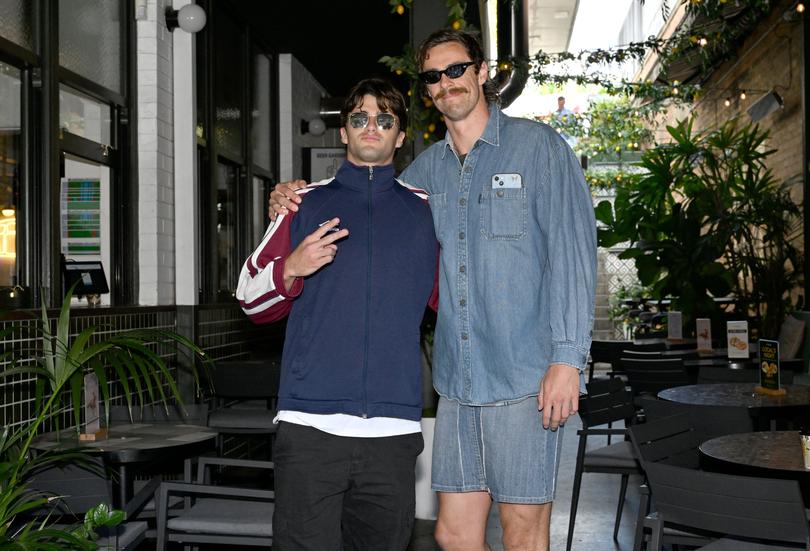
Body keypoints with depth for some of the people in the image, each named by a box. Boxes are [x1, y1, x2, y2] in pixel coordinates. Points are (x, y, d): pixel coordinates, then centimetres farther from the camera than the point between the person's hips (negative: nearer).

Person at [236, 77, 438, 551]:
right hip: (311, 423, -1)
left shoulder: (425, 209, 13)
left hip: (394, 428, 1)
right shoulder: (307, 204, 11)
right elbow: (251, 299, 12)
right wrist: (292, 268, -6)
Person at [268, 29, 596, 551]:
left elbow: (573, 254, -5)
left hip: (527, 375, -5)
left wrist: (568, 357, -13)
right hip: (458, 380, 5)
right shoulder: (428, 167, 16)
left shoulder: (538, 145, 1)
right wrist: (297, 198, 10)